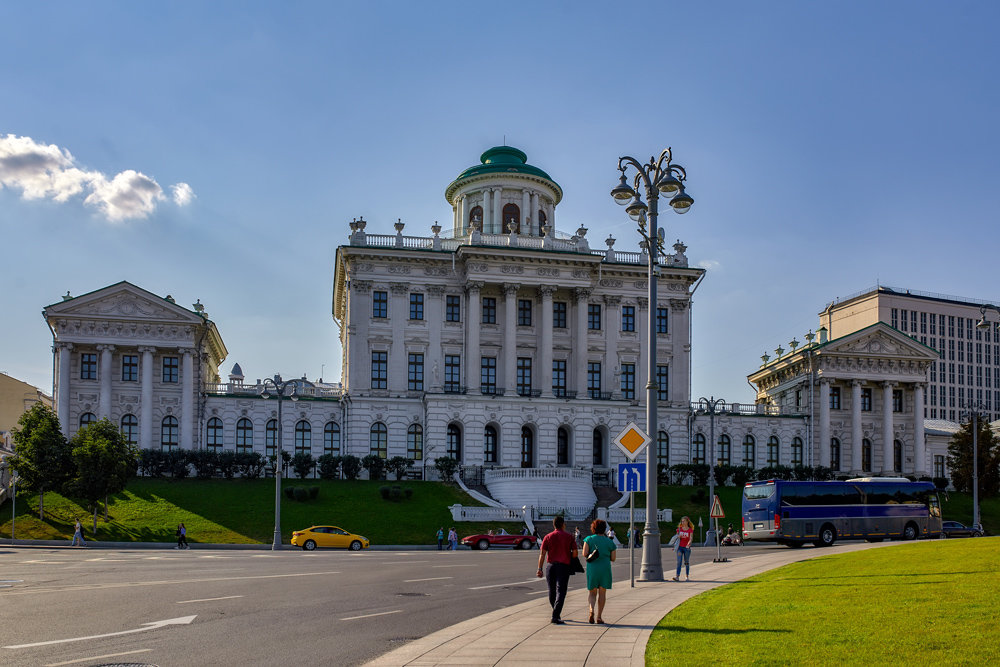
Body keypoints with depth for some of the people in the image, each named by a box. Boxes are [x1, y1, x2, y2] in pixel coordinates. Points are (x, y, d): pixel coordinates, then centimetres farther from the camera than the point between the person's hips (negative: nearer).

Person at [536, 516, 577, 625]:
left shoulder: (548, 537, 4)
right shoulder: (569, 537, 1)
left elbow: (542, 554, -3)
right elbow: (575, 553, -2)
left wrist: (539, 569, -3)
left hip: (551, 566, 2)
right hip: (564, 567, -2)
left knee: (552, 591, 16)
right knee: (560, 592, -5)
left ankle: (556, 613, 31)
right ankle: (555, 617, -16)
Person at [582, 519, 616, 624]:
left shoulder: (589, 539, 1)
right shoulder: (609, 542, 4)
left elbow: (584, 554, -8)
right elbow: (613, 559, 6)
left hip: (592, 568, 0)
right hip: (605, 568, 0)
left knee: (592, 592, 10)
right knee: (602, 592, 7)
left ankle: (591, 610, -15)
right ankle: (599, 616, 3)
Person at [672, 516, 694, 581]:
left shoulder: (690, 530, -2)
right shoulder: (679, 529, 7)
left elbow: (691, 538, -14)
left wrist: (689, 543, -34)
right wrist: (678, 536, -9)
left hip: (687, 547, -1)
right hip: (680, 547, 1)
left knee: (687, 562, 8)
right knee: (679, 562, -9)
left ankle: (687, 577, 17)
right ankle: (677, 576, -16)